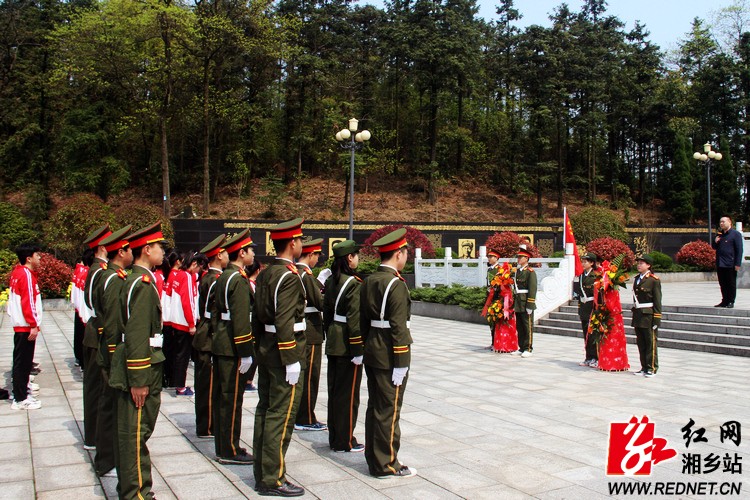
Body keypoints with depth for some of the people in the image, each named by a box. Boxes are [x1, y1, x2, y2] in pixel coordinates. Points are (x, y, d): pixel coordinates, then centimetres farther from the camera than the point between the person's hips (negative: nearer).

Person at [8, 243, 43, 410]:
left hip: (21, 325, 10)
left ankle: (21, 390, 29)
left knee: (22, 361, 18)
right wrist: (34, 325, -20)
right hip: (26, 326, -10)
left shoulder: (18, 272, 14)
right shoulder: (26, 275, -15)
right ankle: (20, 399, 1)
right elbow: (28, 302, -20)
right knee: (22, 362, -4)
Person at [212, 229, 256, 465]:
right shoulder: (239, 279, -16)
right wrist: (245, 352, -21)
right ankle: (230, 451, 7)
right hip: (233, 348, -10)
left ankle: (222, 446, 25)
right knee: (232, 398, -2)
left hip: (220, 344, 10)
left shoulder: (223, 277, 14)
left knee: (222, 397, 15)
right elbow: (240, 318, -22)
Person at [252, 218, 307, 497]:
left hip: (265, 349, 10)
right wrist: (291, 360, -20)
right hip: (283, 351, -10)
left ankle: (261, 474, 24)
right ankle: (272, 480, 4)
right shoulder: (290, 276, -17)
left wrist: (260, 348, 20)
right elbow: (285, 322, -23)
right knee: (281, 416, -3)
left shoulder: (264, 274, 11)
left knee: (265, 410, 14)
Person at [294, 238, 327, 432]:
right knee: (309, 376, 0)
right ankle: (305, 420, 7)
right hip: (310, 332, -9)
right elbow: (321, 303, -19)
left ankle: (297, 416, 27)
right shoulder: (306, 274, -18)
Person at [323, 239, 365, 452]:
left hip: (332, 344, 8)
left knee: (334, 391, 14)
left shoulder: (331, 281, 9)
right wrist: (358, 350, -17)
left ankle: (334, 437, 24)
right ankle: (345, 441, 10)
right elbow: (355, 319, -20)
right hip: (347, 345, -8)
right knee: (348, 393, 1)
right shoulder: (353, 284, -16)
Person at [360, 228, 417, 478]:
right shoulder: (396, 284, -17)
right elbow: (399, 327, -20)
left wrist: (368, 346, 19)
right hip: (389, 357, -9)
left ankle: (374, 458, 26)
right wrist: (401, 364, -17)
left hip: (372, 354, 9)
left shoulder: (368, 281, 9)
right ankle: (386, 464, 11)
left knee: (374, 406, 15)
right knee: (389, 410, 1)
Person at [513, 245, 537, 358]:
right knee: (519, 327, 12)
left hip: (526, 304, -8)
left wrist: (530, 305, -18)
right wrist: (514, 303, 16)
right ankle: (521, 348, 20)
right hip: (518, 304, 8)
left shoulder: (530, 272, -9)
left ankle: (528, 349, 4)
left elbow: (532, 289, -14)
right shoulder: (517, 271, 15)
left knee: (528, 327, -1)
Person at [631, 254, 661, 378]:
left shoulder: (654, 280, -7)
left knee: (651, 343, 0)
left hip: (648, 315, -7)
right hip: (638, 315, 7)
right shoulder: (637, 278, 13)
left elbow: (657, 300, -10)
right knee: (641, 343, 11)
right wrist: (635, 315, 15)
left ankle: (652, 368, 7)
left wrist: (657, 318, -14)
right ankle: (644, 367, 19)